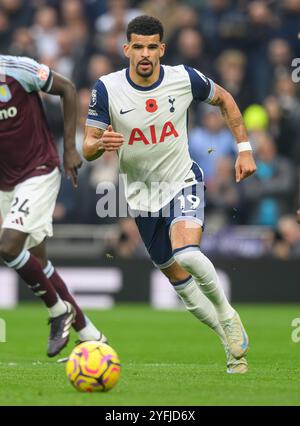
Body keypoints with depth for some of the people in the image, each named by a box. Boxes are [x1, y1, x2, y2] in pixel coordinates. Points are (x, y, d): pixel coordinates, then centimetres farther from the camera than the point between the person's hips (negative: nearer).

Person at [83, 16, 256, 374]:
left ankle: (226, 313, -4)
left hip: (183, 183, -2)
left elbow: (224, 99, 9)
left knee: (186, 253, -30)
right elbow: (87, 149, -10)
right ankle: (234, 343, 25)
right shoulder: (107, 89, -13)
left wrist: (244, 149, 5)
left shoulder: (185, 78, -12)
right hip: (143, 196, 2)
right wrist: (101, 144, -34)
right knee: (178, 280, 7)